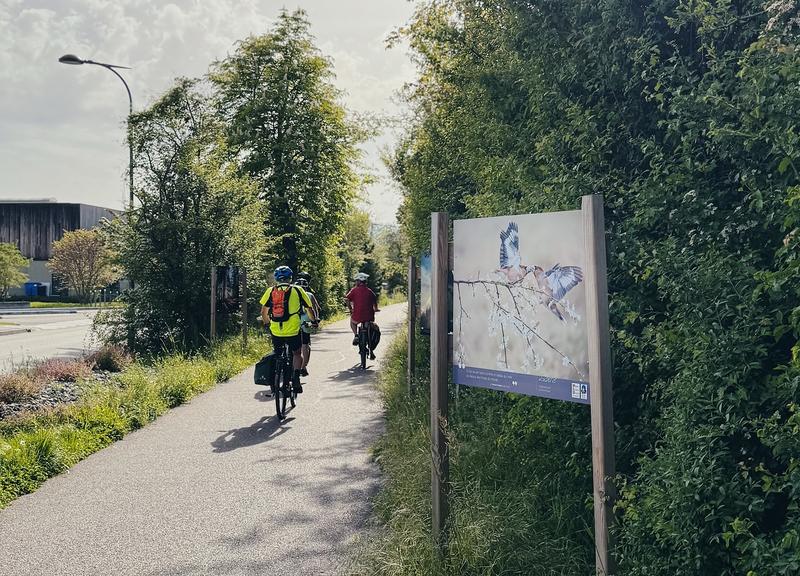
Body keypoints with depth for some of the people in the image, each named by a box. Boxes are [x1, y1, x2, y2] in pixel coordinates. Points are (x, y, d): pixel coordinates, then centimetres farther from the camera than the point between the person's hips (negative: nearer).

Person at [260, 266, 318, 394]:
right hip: (293, 330, -2)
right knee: (297, 354, 17)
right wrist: (314, 320, 27)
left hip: (275, 330, 2)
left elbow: (263, 311, 8)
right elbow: (310, 308, 10)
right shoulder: (297, 290, 4)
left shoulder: (270, 291, 8)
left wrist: (267, 322, 27)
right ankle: (295, 376, -5)